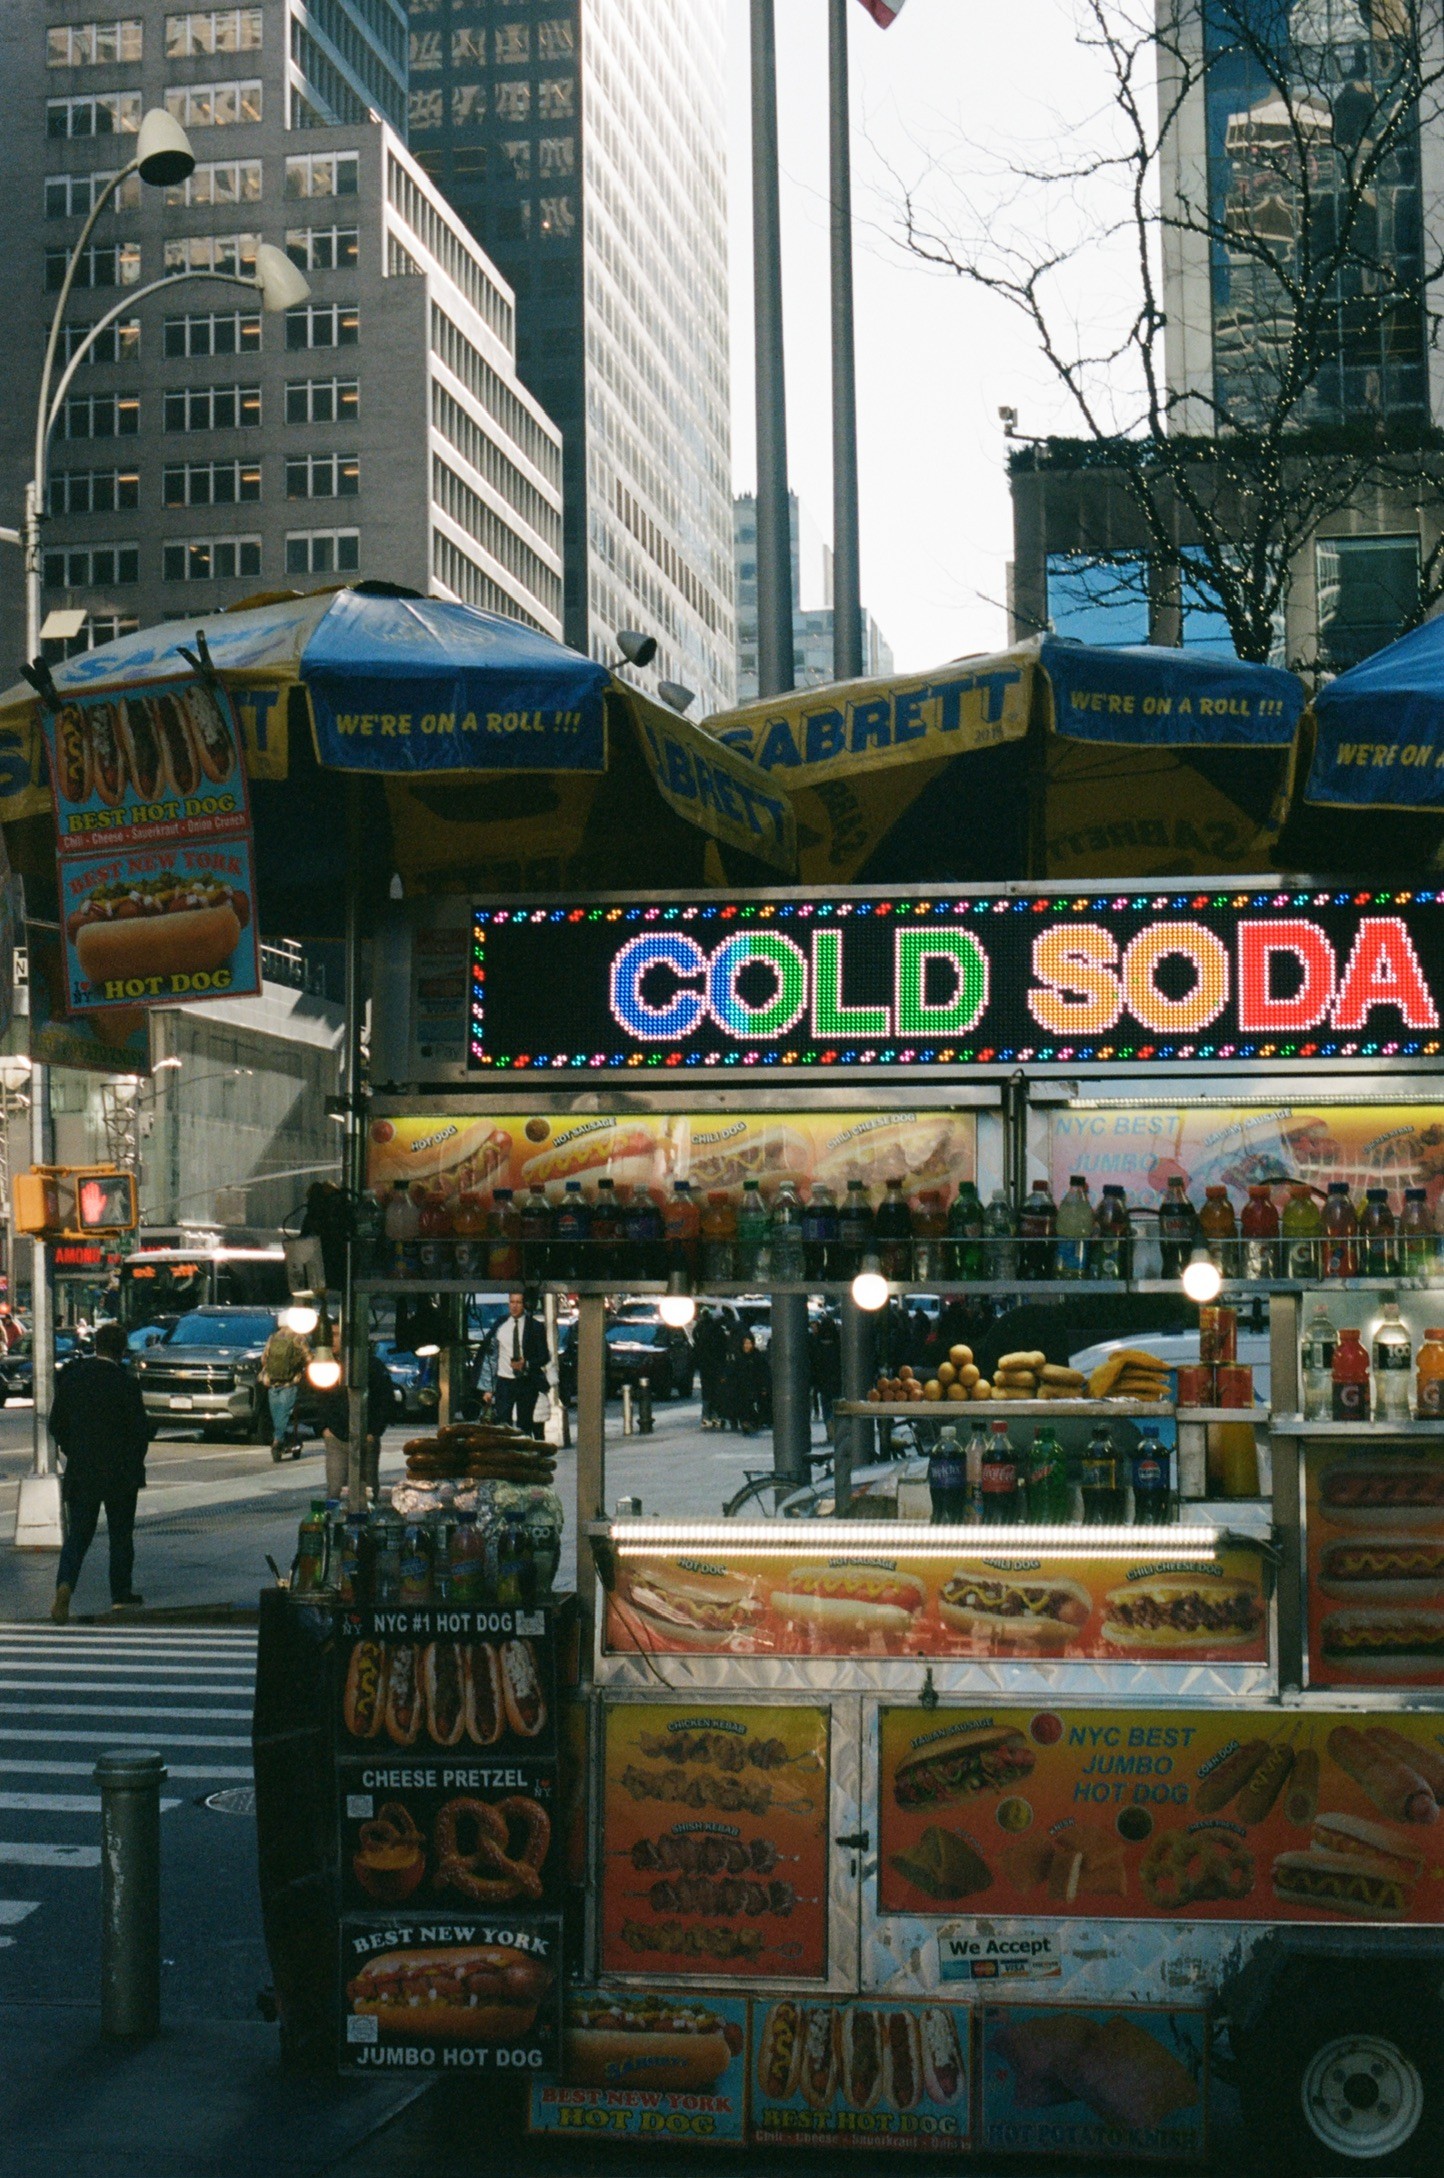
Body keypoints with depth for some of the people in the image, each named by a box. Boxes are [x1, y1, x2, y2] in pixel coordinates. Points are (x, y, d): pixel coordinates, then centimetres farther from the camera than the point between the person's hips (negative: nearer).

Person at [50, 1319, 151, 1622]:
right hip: (120, 1473, -3)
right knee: (121, 1534, 11)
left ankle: (65, 1584, -15)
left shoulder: (70, 1376, -2)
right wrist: (135, 1465, 7)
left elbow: (56, 1424, 4)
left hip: (79, 1472, 3)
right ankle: (121, 1595, 17)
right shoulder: (124, 1382, -13)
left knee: (77, 1534, 7)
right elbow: (140, 1429, -9)